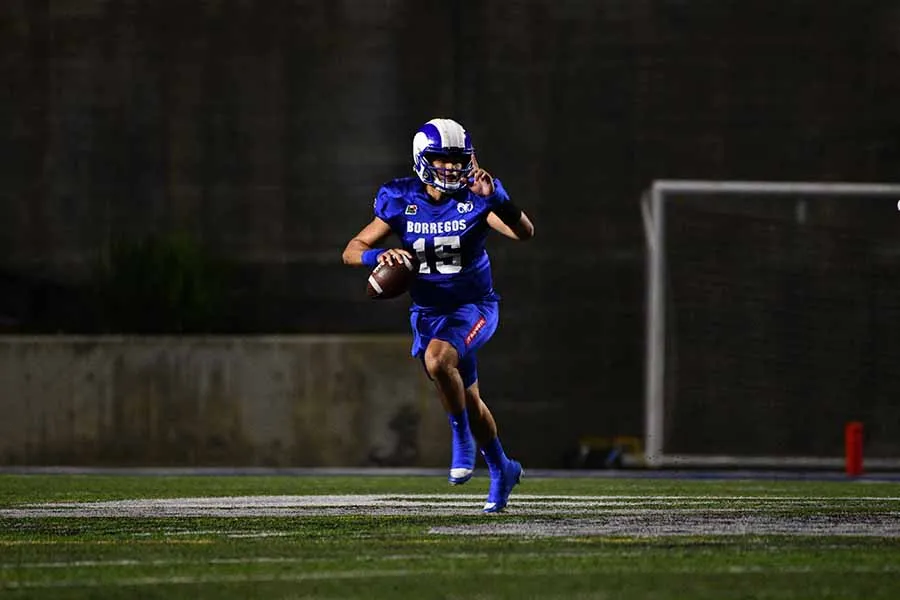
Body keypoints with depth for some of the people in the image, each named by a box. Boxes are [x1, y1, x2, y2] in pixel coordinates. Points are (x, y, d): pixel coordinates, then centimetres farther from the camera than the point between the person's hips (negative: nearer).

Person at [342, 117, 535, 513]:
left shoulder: (477, 199, -12)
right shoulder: (402, 201, -5)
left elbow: (524, 232, -26)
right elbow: (352, 251, -3)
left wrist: (495, 197, -41)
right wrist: (379, 255, -25)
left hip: (473, 306, -4)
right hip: (427, 312, 4)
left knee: (437, 359, -33)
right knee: (467, 399, 9)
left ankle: (462, 438, -11)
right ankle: (501, 470, 32)